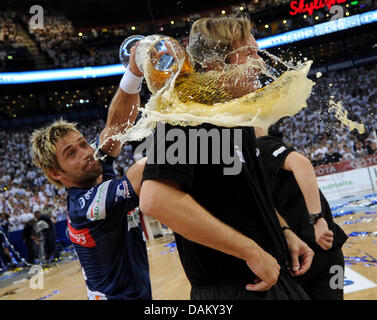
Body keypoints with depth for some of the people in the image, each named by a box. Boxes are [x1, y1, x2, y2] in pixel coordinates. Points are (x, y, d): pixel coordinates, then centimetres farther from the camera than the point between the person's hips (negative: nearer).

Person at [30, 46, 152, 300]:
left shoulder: (100, 171, -4)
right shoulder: (83, 205, -27)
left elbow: (118, 121, -14)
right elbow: (145, 172, -36)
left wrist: (135, 71, -28)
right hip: (121, 296, -9)